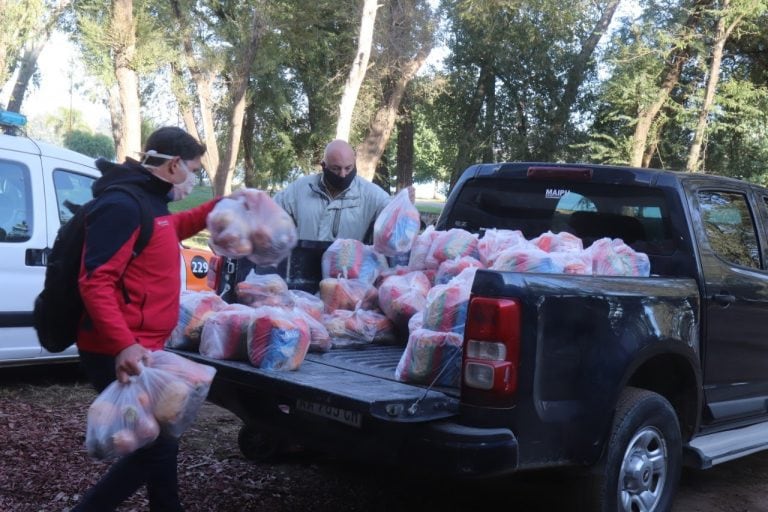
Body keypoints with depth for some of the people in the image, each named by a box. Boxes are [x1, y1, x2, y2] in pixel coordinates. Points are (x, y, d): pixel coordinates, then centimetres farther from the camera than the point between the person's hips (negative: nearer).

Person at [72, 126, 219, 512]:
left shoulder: (149, 199, 12)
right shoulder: (122, 204, -19)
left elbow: (172, 228, 37)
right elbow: (96, 282, -25)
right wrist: (123, 345, -34)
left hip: (144, 347, 11)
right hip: (120, 355, -11)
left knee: (159, 440, 20)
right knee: (157, 446, -7)